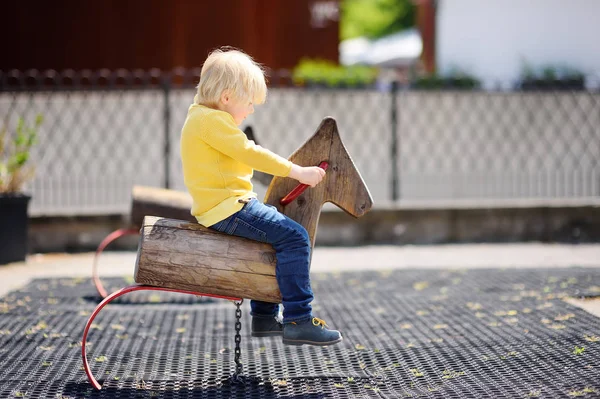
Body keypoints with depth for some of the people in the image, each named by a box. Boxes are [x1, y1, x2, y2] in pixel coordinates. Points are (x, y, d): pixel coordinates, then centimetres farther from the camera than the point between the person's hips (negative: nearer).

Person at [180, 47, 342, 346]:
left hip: (216, 207, 12)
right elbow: (250, 154, -21)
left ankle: (264, 317, 30)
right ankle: (298, 320, -17)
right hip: (228, 208, -12)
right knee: (294, 237, -18)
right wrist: (298, 172, -19)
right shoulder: (212, 120, -15)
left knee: (273, 237, 28)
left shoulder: (200, 118, 19)